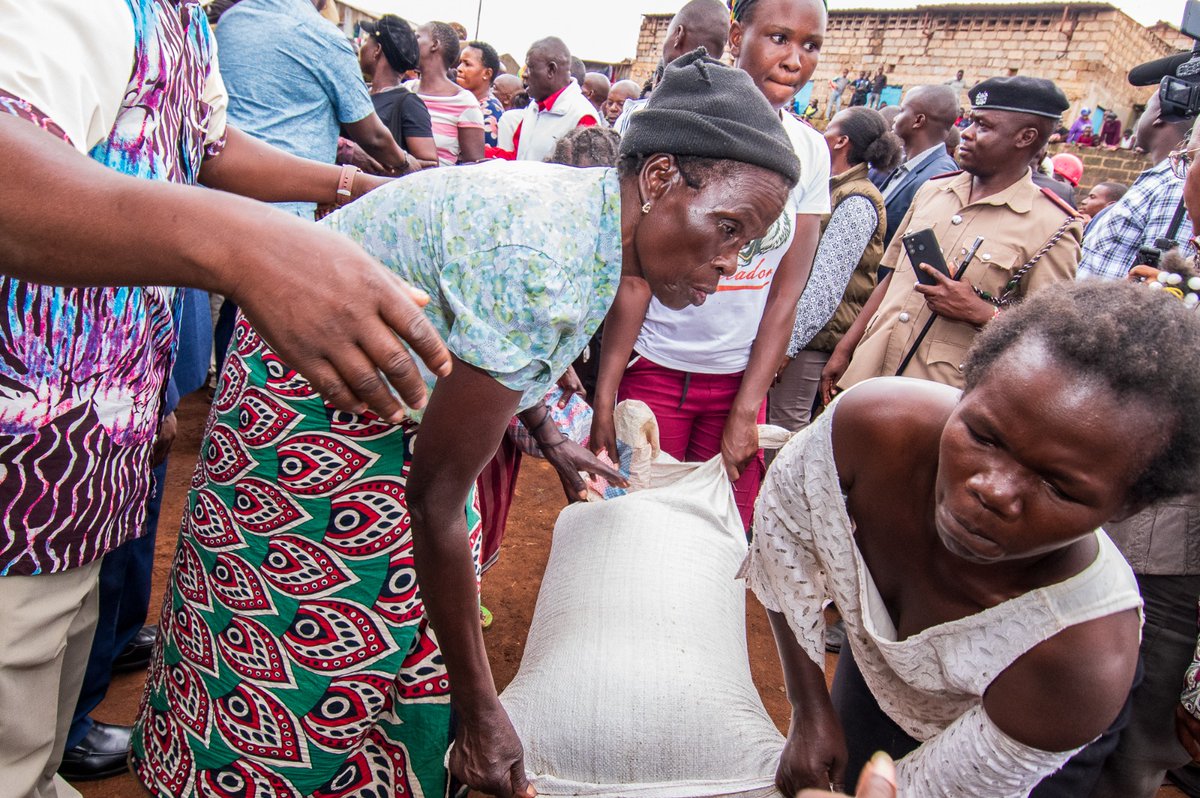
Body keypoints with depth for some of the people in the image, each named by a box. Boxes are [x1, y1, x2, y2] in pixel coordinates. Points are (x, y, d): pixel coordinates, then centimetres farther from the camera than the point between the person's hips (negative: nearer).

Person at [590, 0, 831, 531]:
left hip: (740, 378, 3)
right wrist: (604, 397, -13)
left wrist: (745, 413, -5)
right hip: (656, 369, -3)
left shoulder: (811, 152, 1)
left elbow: (786, 293, -1)